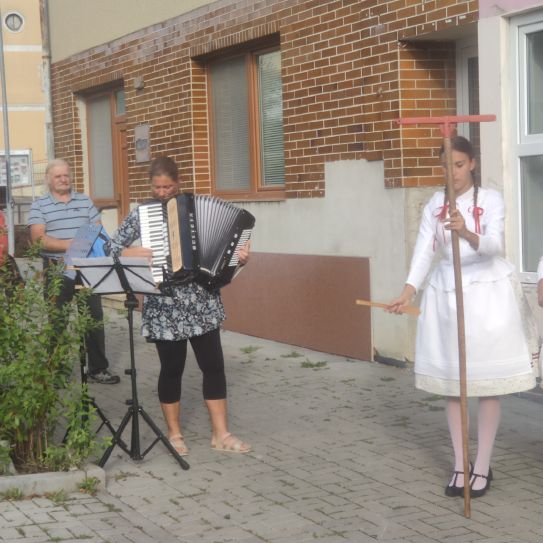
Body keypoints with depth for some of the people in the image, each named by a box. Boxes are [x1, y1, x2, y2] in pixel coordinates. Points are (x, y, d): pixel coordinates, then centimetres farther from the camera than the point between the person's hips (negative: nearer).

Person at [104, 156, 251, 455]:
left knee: (214, 365, 3)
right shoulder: (140, 214, 1)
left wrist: (238, 256, -10)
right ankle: (174, 434, 20)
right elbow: (110, 248, 3)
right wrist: (134, 253, -14)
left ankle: (221, 434, 11)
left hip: (201, 302, 2)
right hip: (164, 306, -2)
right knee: (172, 369, 6)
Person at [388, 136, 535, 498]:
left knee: (488, 381, -1)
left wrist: (467, 233, -43)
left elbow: (494, 245, -21)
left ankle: (483, 467, 8)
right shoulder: (435, 204, 5)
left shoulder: (491, 199, -6)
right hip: (445, 291, 4)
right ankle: (460, 465, 16)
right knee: (451, 382, 6)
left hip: (486, 290, -4)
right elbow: (424, 249, -6)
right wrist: (409, 291, -22)